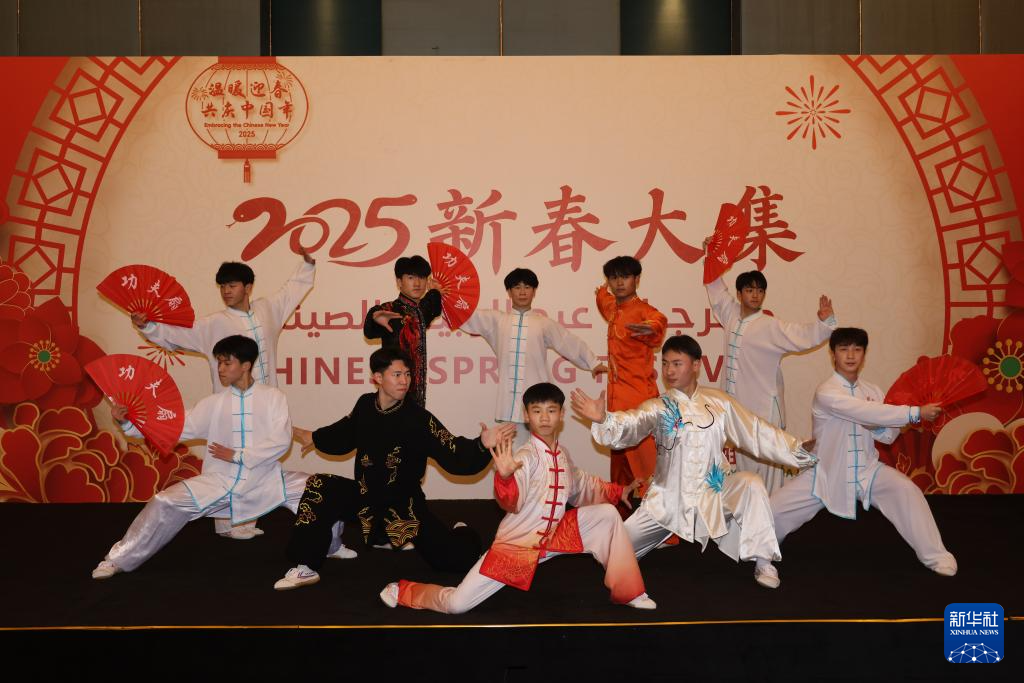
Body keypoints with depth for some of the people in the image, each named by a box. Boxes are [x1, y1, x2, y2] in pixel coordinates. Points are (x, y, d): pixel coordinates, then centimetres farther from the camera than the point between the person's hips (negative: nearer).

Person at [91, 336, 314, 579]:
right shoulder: (214, 404, 4)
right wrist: (130, 422, -13)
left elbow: (280, 441, -12)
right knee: (165, 502, -12)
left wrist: (237, 456, -14)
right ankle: (118, 559, 7)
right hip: (220, 481, 2)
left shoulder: (273, 397, -3)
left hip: (265, 480, -1)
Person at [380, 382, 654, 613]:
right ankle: (405, 591, 18)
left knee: (607, 513, -5)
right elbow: (511, 502, -36)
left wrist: (617, 491, 21)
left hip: (554, 536, 6)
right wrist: (504, 475, -56)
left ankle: (628, 591, 7)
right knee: (457, 603, -15)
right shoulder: (525, 457, -21)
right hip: (516, 543, -6)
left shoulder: (562, 454, 3)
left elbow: (579, 485, 23)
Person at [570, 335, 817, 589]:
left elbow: (759, 433, 10)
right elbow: (630, 425, -26)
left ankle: (762, 560, -11)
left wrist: (800, 453, 10)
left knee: (751, 485, -28)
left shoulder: (719, 402, 2)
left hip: (715, 491, 1)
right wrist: (602, 419, -48)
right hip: (670, 497, 0)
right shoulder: (657, 408, -6)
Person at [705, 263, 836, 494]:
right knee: (743, 461, 17)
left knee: (767, 465, -5)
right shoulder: (732, 315, 7)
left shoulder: (771, 326, -9)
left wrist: (825, 322, -34)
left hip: (764, 407, -6)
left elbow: (804, 335, -18)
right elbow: (718, 291, 21)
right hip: (737, 404, 6)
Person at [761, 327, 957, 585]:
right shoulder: (826, 392, -18)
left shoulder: (872, 391, 1)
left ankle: (934, 555, -7)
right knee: (773, 510, -13)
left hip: (867, 470, 3)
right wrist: (916, 413, -29)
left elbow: (889, 436, 2)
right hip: (828, 473, -3)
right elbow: (864, 412, -32)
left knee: (906, 491, -24)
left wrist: (877, 425, -22)